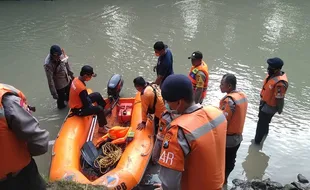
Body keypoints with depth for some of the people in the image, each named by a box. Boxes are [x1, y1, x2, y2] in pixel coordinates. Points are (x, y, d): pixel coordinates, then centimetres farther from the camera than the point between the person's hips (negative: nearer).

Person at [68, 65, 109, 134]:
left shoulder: (76, 79, -8)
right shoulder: (81, 88, -36)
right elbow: (87, 105, -26)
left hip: (77, 102, 10)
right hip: (78, 109, -10)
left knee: (97, 95, 15)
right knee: (99, 109, -18)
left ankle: (105, 108, 38)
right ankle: (101, 128, 4)